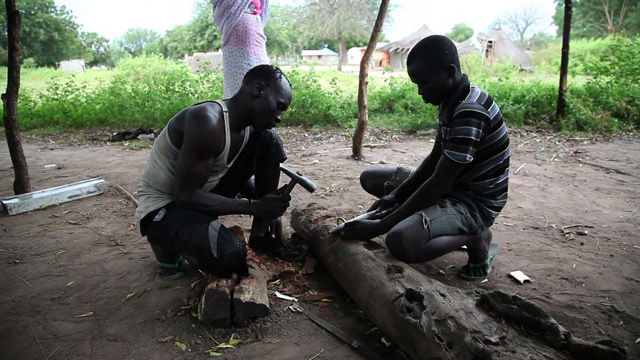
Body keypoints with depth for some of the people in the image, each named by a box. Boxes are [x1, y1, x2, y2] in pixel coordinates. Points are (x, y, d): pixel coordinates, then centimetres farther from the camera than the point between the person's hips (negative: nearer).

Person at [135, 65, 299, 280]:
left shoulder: (249, 127, -4)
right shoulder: (207, 121, -30)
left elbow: (234, 172, 11)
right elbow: (186, 195, -29)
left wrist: (264, 199, -6)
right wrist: (254, 207, -26)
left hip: (201, 193, 8)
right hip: (162, 207, -7)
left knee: (270, 143, -3)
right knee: (231, 256, -32)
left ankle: (262, 235, 5)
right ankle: (168, 242, -1)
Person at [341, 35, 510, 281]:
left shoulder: (470, 112, -27)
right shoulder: (451, 102, 3)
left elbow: (438, 184, -28)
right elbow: (434, 159, 10)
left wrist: (380, 226, -24)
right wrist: (396, 194, -3)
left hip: (475, 201, -10)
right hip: (454, 186, 10)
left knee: (400, 241, -35)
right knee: (370, 178, 12)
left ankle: (475, 238, -5)